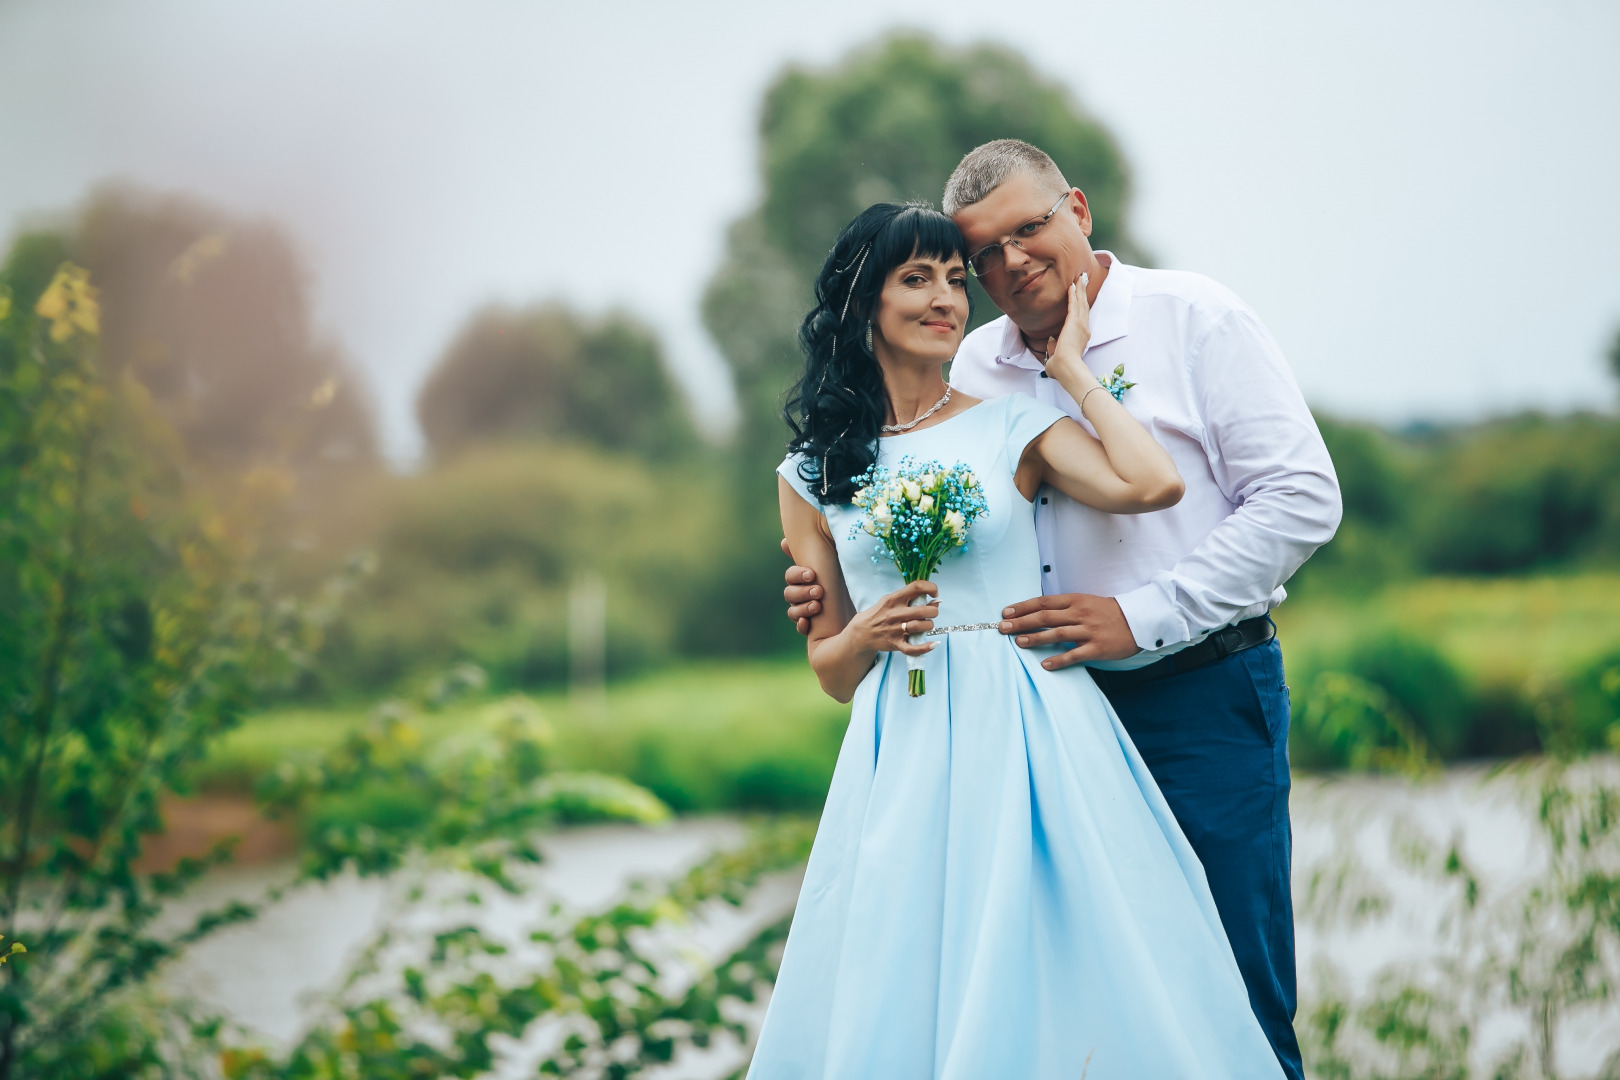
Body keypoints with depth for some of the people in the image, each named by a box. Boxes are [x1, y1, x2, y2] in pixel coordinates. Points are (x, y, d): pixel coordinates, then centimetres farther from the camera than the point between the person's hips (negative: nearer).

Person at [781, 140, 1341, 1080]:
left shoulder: (1197, 320, -3)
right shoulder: (969, 371, 11)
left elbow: (1302, 499, -10)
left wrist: (1142, 615, -15)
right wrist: (837, 588, 0)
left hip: (1202, 696, -4)